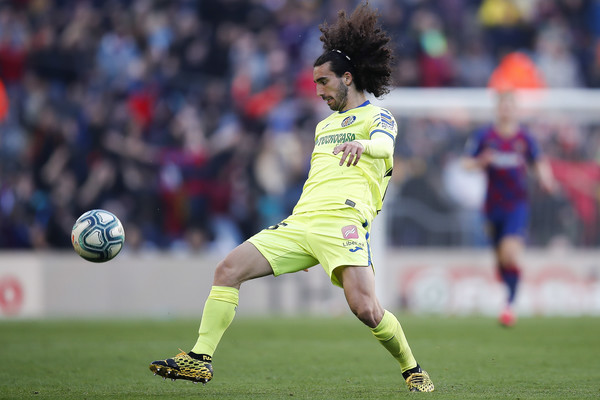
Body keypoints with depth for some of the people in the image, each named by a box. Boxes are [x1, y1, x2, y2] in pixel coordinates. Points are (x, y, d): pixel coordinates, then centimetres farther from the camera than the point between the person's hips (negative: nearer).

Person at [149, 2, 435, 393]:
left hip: (342, 221, -7)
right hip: (299, 222, 7)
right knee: (228, 269, -8)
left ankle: (413, 370, 3)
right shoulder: (325, 125, 30)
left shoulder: (378, 116, 6)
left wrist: (362, 145, -40)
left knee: (365, 308, -22)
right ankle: (200, 359, -8)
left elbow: (384, 145, -17)